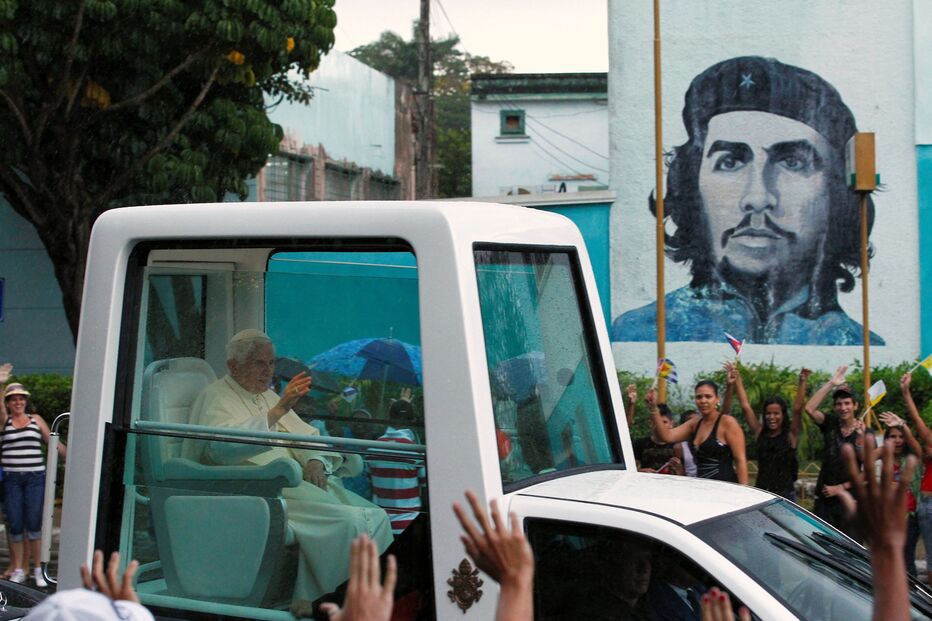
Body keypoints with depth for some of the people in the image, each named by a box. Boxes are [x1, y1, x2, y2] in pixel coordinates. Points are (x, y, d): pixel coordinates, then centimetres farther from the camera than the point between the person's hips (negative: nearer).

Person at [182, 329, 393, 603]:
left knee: (376, 517, -12)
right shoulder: (215, 397, 1)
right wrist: (277, 411, -28)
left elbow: (306, 436, 27)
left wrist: (315, 461, 1)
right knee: (347, 522, -29)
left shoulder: (267, 396, 27)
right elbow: (222, 446, -20)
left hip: (292, 481, 9)